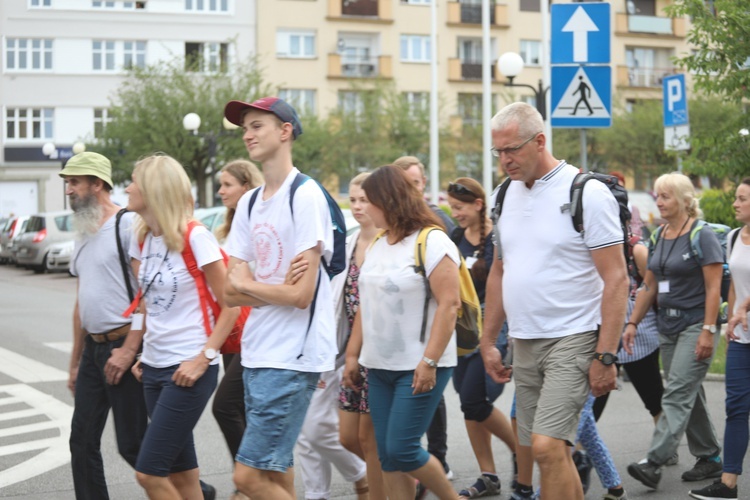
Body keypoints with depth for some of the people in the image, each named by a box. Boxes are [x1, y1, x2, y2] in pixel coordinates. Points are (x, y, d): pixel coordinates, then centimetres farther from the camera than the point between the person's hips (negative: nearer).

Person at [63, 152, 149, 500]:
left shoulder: (128, 226, -11)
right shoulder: (83, 234, 16)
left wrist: (128, 350, -21)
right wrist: (75, 362, 21)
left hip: (123, 347, -9)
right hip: (93, 349, 9)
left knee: (132, 444, -4)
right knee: (82, 441, 8)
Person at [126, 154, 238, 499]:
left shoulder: (195, 238, -14)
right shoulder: (141, 238, 8)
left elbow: (230, 306, -13)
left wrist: (205, 358, -17)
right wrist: (144, 353, 11)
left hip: (189, 370, -7)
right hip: (154, 367, 8)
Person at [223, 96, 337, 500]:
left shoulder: (306, 196, -11)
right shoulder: (249, 203, 13)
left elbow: (301, 294, -17)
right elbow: (232, 293, 8)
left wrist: (246, 284, -1)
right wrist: (275, 289, -11)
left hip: (293, 357, -8)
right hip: (256, 355, 8)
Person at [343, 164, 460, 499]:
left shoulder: (431, 242, -11)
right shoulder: (377, 245, 13)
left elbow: (449, 303, -18)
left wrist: (429, 361, -22)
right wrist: (353, 354, 14)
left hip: (419, 368, -8)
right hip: (380, 367, 8)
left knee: (401, 449, -9)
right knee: (387, 455, 6)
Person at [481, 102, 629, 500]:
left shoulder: (587, 193, -10)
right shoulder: (505, 195, 10)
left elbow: (616, 279, -12)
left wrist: (605, 357, -16)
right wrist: (488, 341, 16)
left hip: (573, 340, -7)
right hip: (524, 343, 7)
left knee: (547, 446, -17)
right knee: (553, 452, 10)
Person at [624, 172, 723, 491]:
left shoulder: (702, 236, -10)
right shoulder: (660, 236, 11)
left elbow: (714, 288, -14)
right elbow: (649, 286, 14)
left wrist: (708, 331, -19)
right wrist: (633, 322, 8)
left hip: (695, 324, -8)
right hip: (668, 324, 8)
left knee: (677, 394, -12)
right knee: (689, 394, 12)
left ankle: (654, 463, -17)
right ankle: (710, 459, 22)